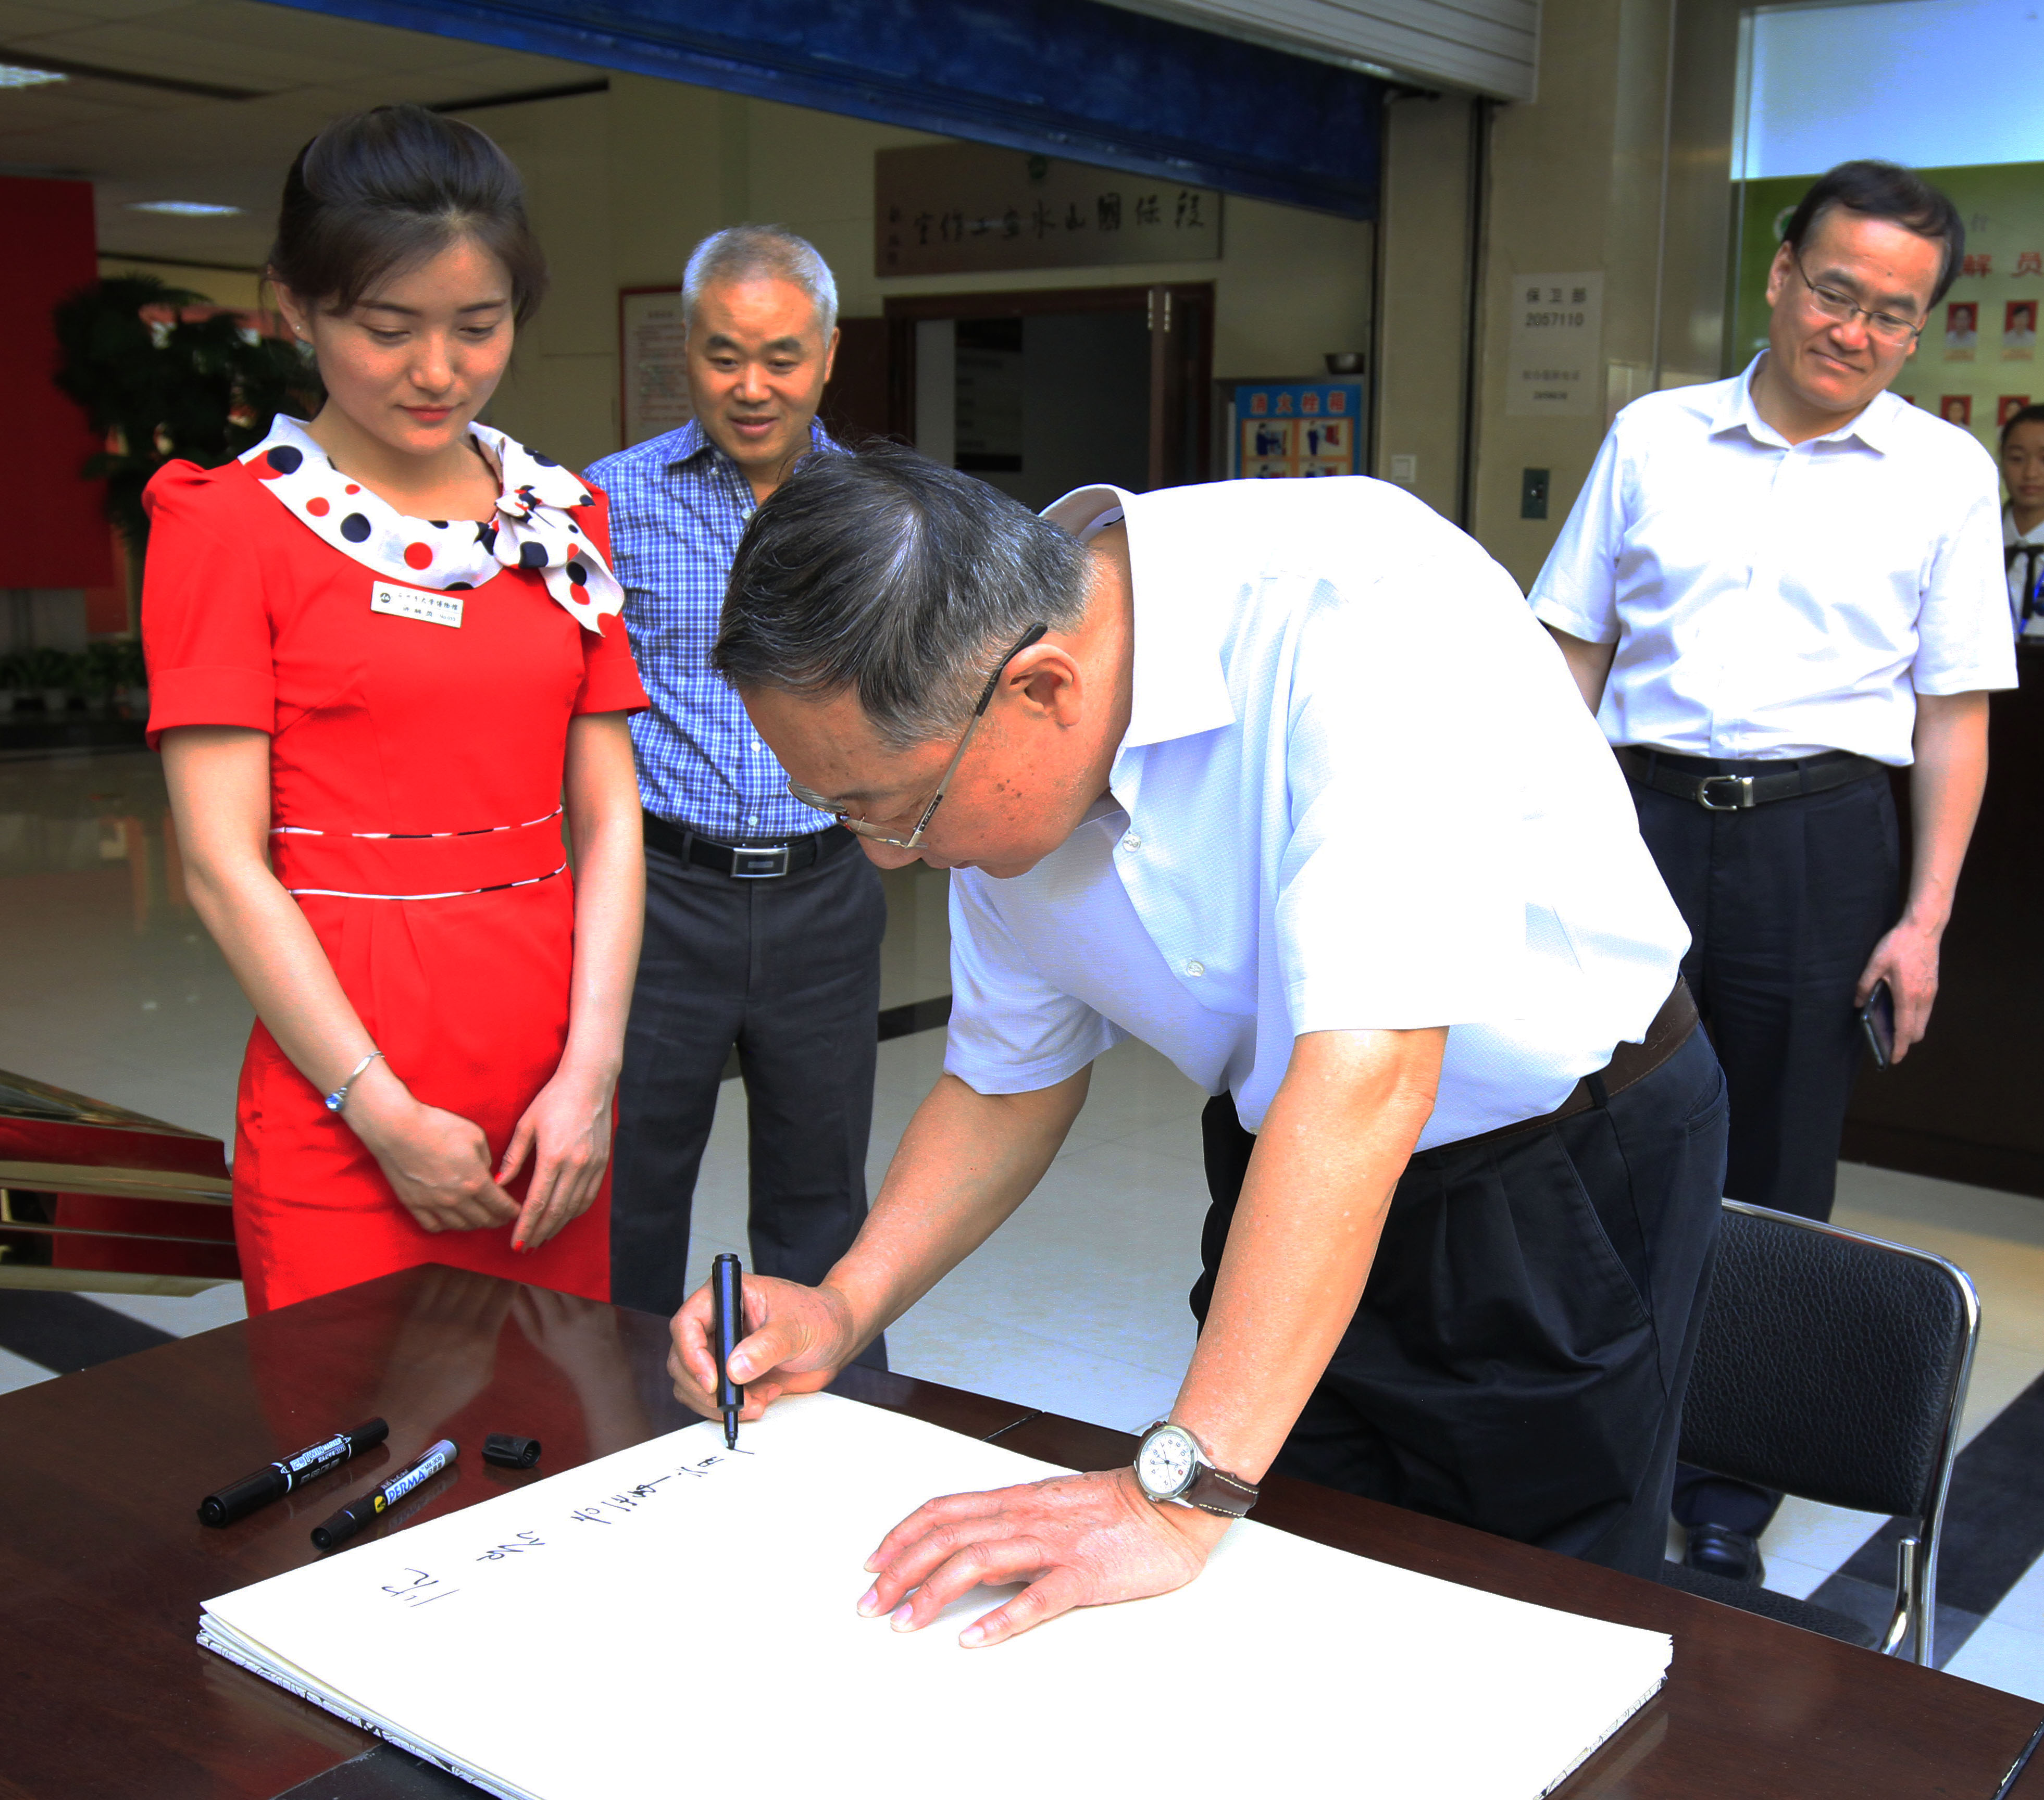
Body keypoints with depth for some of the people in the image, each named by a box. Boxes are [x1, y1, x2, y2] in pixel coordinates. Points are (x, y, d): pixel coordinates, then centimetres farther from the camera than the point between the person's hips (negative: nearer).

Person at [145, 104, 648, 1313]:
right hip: (344, 1119, -4)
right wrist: (388, 1115, -11)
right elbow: (223, 863, -7)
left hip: (555, 1100, 4)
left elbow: (609, 819, 7)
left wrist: (592, 1072, -3)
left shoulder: (564, 519, 11)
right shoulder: (232, 526, -3)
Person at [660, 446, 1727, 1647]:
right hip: (1298, 1182, 5)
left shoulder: (1365, 602, -33)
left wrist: (1180, 1494, -39)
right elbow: (1010, 1078, 4)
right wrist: (841, 1311, -11)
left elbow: (1369, 1066, -39)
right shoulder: (986, 760, -11)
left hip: (1569, 1168, -5)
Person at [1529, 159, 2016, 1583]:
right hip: (1644, 819, 1)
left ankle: (1726, 1511, 21)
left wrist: (1926, 917, -5)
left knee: (1773, 1192, 6)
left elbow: (1954, 713, 3)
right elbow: (1576, 653, 9)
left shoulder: (1946, 475, 4)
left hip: (1820, 845, -1)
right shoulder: (1653, 439, 7)